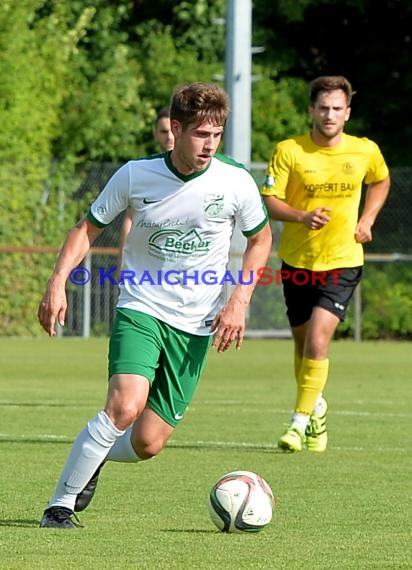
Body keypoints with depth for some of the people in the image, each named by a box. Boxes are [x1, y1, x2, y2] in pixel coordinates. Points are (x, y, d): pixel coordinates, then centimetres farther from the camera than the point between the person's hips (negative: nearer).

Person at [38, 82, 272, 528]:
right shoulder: (135, 176, -8)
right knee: (126, 405, -28)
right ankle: (61, 504, -13)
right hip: (140, 310, -2)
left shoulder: (236, 183, -7)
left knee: (147, 444, -3)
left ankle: (93, 456, 33)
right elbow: (88, 228, 6)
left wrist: (239, 301, -1)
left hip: (195, 325, 2)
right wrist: (58, 282, -8)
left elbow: (260, 239, 11)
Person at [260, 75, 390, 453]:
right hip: (297, 262, 1)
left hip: (342, 264, -1)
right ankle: (316, 408, 41)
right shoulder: (289, 151, -9)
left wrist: (367, 220, 4)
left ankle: (300, 423, -10)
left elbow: (381, 181, 19)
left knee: (317, 342, -18)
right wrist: (303, 217, -29)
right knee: (303, 345, 15)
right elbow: (269, 202, -12)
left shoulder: (366, 152, -3)